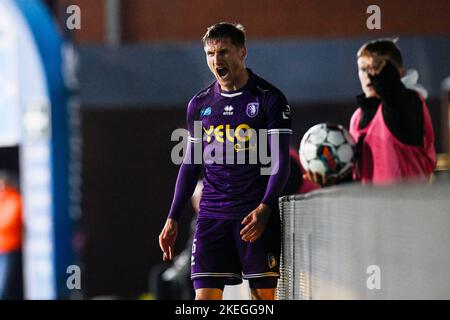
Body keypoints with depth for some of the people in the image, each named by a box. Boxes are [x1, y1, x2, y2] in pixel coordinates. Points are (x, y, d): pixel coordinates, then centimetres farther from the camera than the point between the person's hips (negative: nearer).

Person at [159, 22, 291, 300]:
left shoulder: (270, 99, -2)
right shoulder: (199, 104, 12)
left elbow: (281, 162, -6)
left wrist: (264, 209, -20)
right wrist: (173, 219, 13)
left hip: (257, 215, -3)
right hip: (211, 215, 3)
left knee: (265, 293, -2)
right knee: (205, 294, -6)